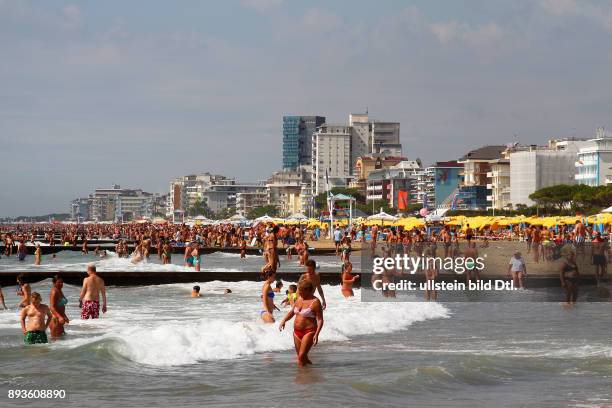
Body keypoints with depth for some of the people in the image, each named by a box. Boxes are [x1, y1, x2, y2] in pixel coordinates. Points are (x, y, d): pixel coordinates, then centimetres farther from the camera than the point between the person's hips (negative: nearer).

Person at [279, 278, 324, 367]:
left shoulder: (315, 302, -12)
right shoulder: (299, 299, 10)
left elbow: (320, 320, -15)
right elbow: (292, 312, 22)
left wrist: (316, 334, -25)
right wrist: (284, 320, 5)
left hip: (309, 332, -8)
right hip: (297, 332, 8)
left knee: (301, 357, -15)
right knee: (301, 357, 12)